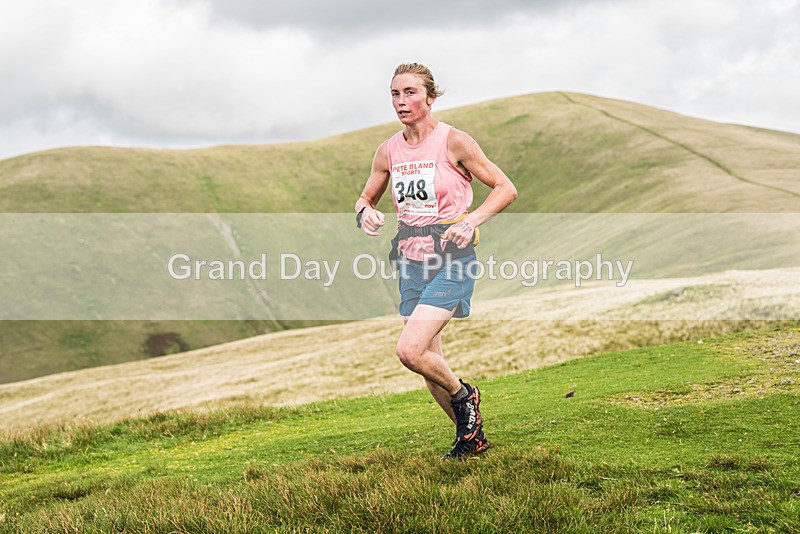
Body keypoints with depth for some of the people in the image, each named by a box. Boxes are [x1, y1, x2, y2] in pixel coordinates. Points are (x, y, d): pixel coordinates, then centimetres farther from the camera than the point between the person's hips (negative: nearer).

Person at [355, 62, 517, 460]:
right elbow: (366, 197, 20)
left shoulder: (453, 142, -9)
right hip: (411, 262, 6)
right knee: (428, 361, 9)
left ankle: (464, 395, 10)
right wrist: (364, 212, -4)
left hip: (452, 261, -6)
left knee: (410, 351, -20)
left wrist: (471, 221, -19)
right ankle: (471, 437, 29)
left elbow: (506, 189, -5)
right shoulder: (389, 151, 6)